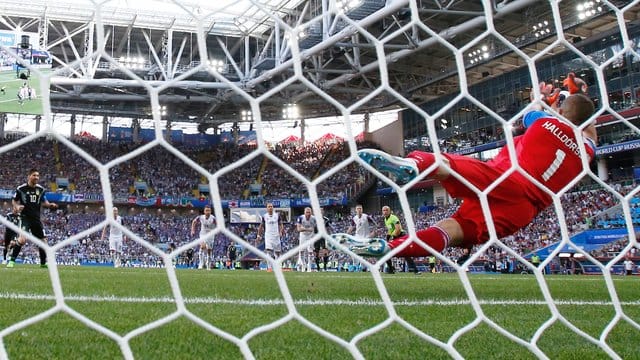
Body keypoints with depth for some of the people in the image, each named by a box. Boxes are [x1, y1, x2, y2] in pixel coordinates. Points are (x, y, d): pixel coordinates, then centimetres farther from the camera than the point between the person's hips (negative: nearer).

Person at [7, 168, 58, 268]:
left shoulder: (41, 189, 4)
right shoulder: (21, 188, -7)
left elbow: (44, 202, 16)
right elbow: (14, 201, 5)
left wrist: (50, 205, -5)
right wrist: (17, 206, -16)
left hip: (36, 218, 5)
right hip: (25, 217, -5)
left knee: (43, 240, 8)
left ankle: (44, 262, 23)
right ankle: (12, 260, -13)